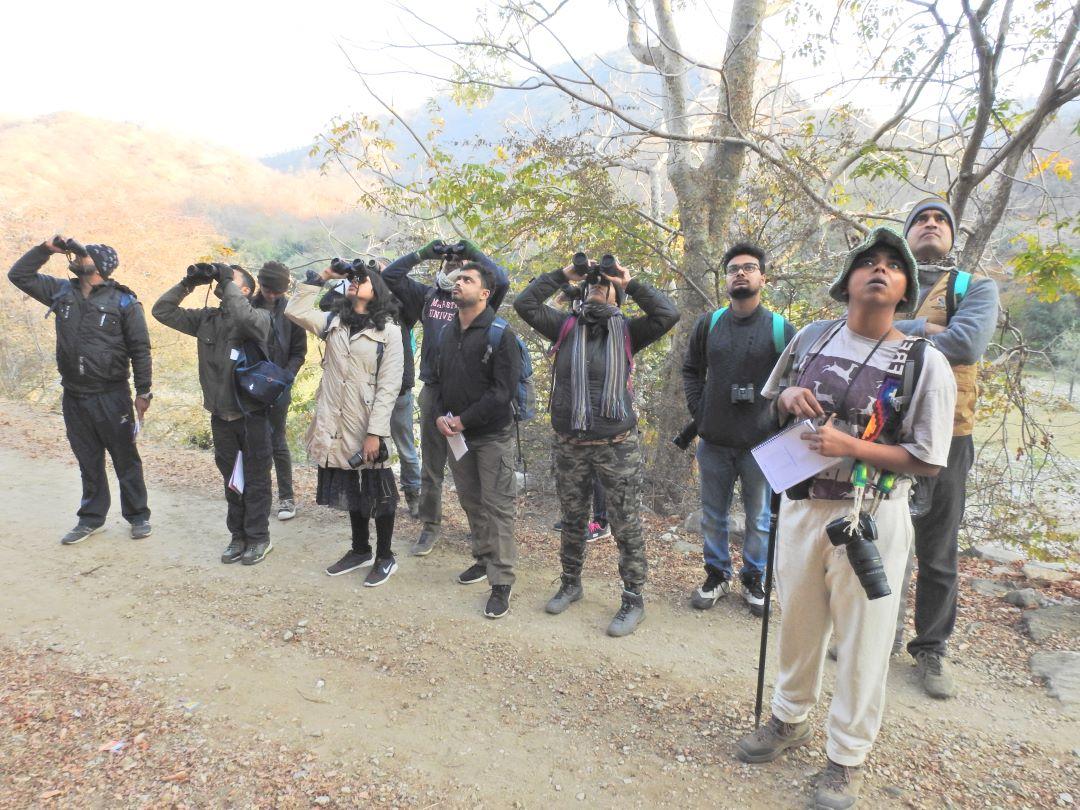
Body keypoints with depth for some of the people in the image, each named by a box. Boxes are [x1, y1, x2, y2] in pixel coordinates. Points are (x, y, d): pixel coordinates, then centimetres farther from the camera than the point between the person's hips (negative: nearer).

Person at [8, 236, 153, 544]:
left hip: (112, 397, -5)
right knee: (88, 461, 15)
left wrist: (143, 391, -9)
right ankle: (91, 518, 27)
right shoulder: (62, 291, 7)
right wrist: (46, 249, 2)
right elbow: (18, 275, 14)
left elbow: (140, 349, -7)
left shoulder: (123, 301, -7)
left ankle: (138, 516, 18)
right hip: (73, 397, 5)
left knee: (125, 460, 6)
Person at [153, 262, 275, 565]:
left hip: (252, 415, -5)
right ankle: (238, 535, 29)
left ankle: (258, 538, 20)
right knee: (231, 479, 16)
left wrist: (227, 282, -22)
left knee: (256, 480, 6)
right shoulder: (206, 318, 6)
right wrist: (188, 283, -3)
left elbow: (245, 318, -33)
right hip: (220, 417, 5)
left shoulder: (260, 316, -10)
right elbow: (162, 310, 8)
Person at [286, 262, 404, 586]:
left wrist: (375, 432, -17)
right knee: (349, 490, 17)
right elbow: (295, 311, 1)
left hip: (368, 428, -5)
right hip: (335, 426, 5)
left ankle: (385, 557, 23)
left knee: (377, 493, 6)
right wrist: (323, 277, 0)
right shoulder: (333, 321, 10)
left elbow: (389, 386, -12)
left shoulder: (388, 331, -7)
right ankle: (360, 550, 34)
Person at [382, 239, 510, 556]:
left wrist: (474, 253, -5)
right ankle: (430, 525, 23)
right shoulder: (427, 295, 12)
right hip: (433, 388, 3)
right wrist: (422, 254, 6)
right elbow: (390, 275, 11)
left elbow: (501, 280, -16)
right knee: (431, 463, 11)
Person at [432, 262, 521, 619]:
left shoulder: (501, 335, -12)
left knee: (496, 506, -3)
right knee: (471, 502, 17)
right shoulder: (446, 334, 10)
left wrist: (464, 420, -18)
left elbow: (503, 390, -18)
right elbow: (436, 379, 14)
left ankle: (501, 581, 4)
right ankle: (483, 559, 34)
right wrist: (440, 415, -5)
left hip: (492, 435, -6)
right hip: (456, 435, 7)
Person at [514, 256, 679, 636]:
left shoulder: (626, 331, 0)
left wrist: (631, 283, -8)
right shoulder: (566, 326, 6)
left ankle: (633, 600, 19)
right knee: (572, 521, 18)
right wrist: (563, 274, -1)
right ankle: (571, 584, 37)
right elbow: (525, 303, -1)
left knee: (626, 528, 4)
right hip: (569, 445, 3)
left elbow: (668, 314, -14)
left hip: (618, 446, -3)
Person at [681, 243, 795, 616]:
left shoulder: (781, 329, -4)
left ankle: (753, 579, 28)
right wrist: (699, 410, 2)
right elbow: (691, 370, 13)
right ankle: (717, 575, 30)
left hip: (761, 444, -2)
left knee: (759, 519, 10)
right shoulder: (709, 324, 3)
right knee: (713, 516, 13)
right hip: (714, 442, 2)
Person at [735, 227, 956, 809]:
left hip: (869, 518, -4)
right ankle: (789, 720, 42)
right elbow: (772, 408, 15)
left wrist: (850, 447, -23)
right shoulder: (811, 337, 3)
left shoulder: (925, 363, -10)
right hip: (801, 507, 4)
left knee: (861, 641, 8)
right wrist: (787, 398, -8)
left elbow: (927, 460, -10)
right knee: (797, 623, 19)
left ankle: (846, 757, 29)